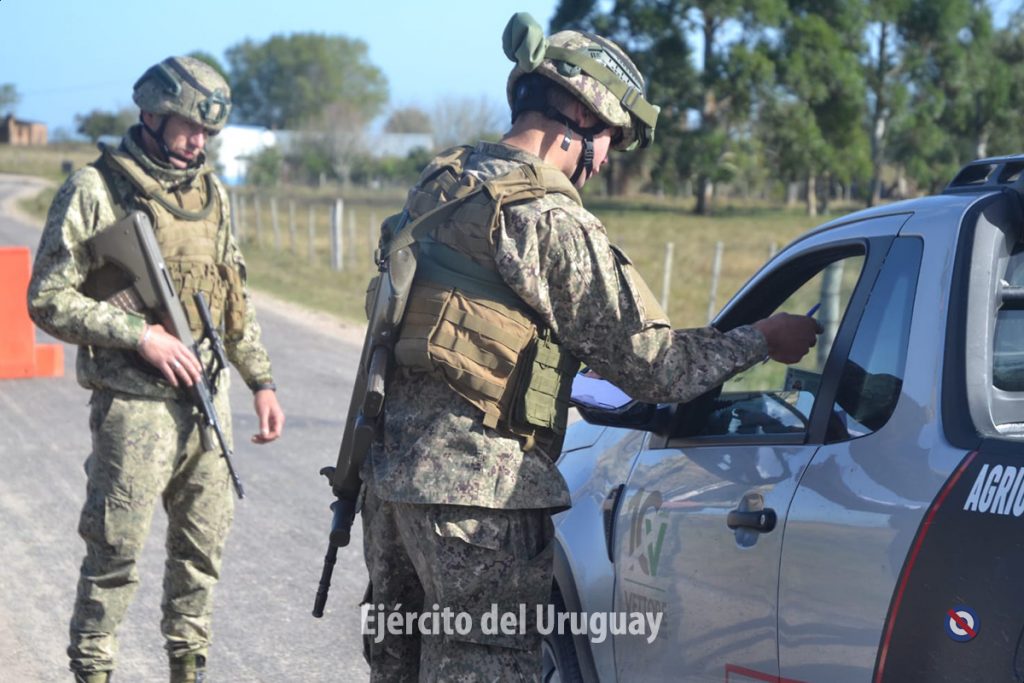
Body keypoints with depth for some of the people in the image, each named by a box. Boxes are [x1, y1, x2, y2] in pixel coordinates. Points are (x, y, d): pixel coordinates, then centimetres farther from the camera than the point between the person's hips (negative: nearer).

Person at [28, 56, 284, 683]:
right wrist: (140, 335, -17)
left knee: (205, 544, 11)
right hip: (134, 405, -6)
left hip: (207, 399, 6)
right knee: (116, 552, -2)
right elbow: (49, 299, -10)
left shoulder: (210, 191, 12)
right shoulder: (95, 191, -7)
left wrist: (262, 381, 12)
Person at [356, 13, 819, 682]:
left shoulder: (439, 187, 12)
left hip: (390, 474, 9)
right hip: (479, 492, -9)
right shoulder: (551, 221, -15)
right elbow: (653, 365, -13)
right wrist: (763, 338, 1)